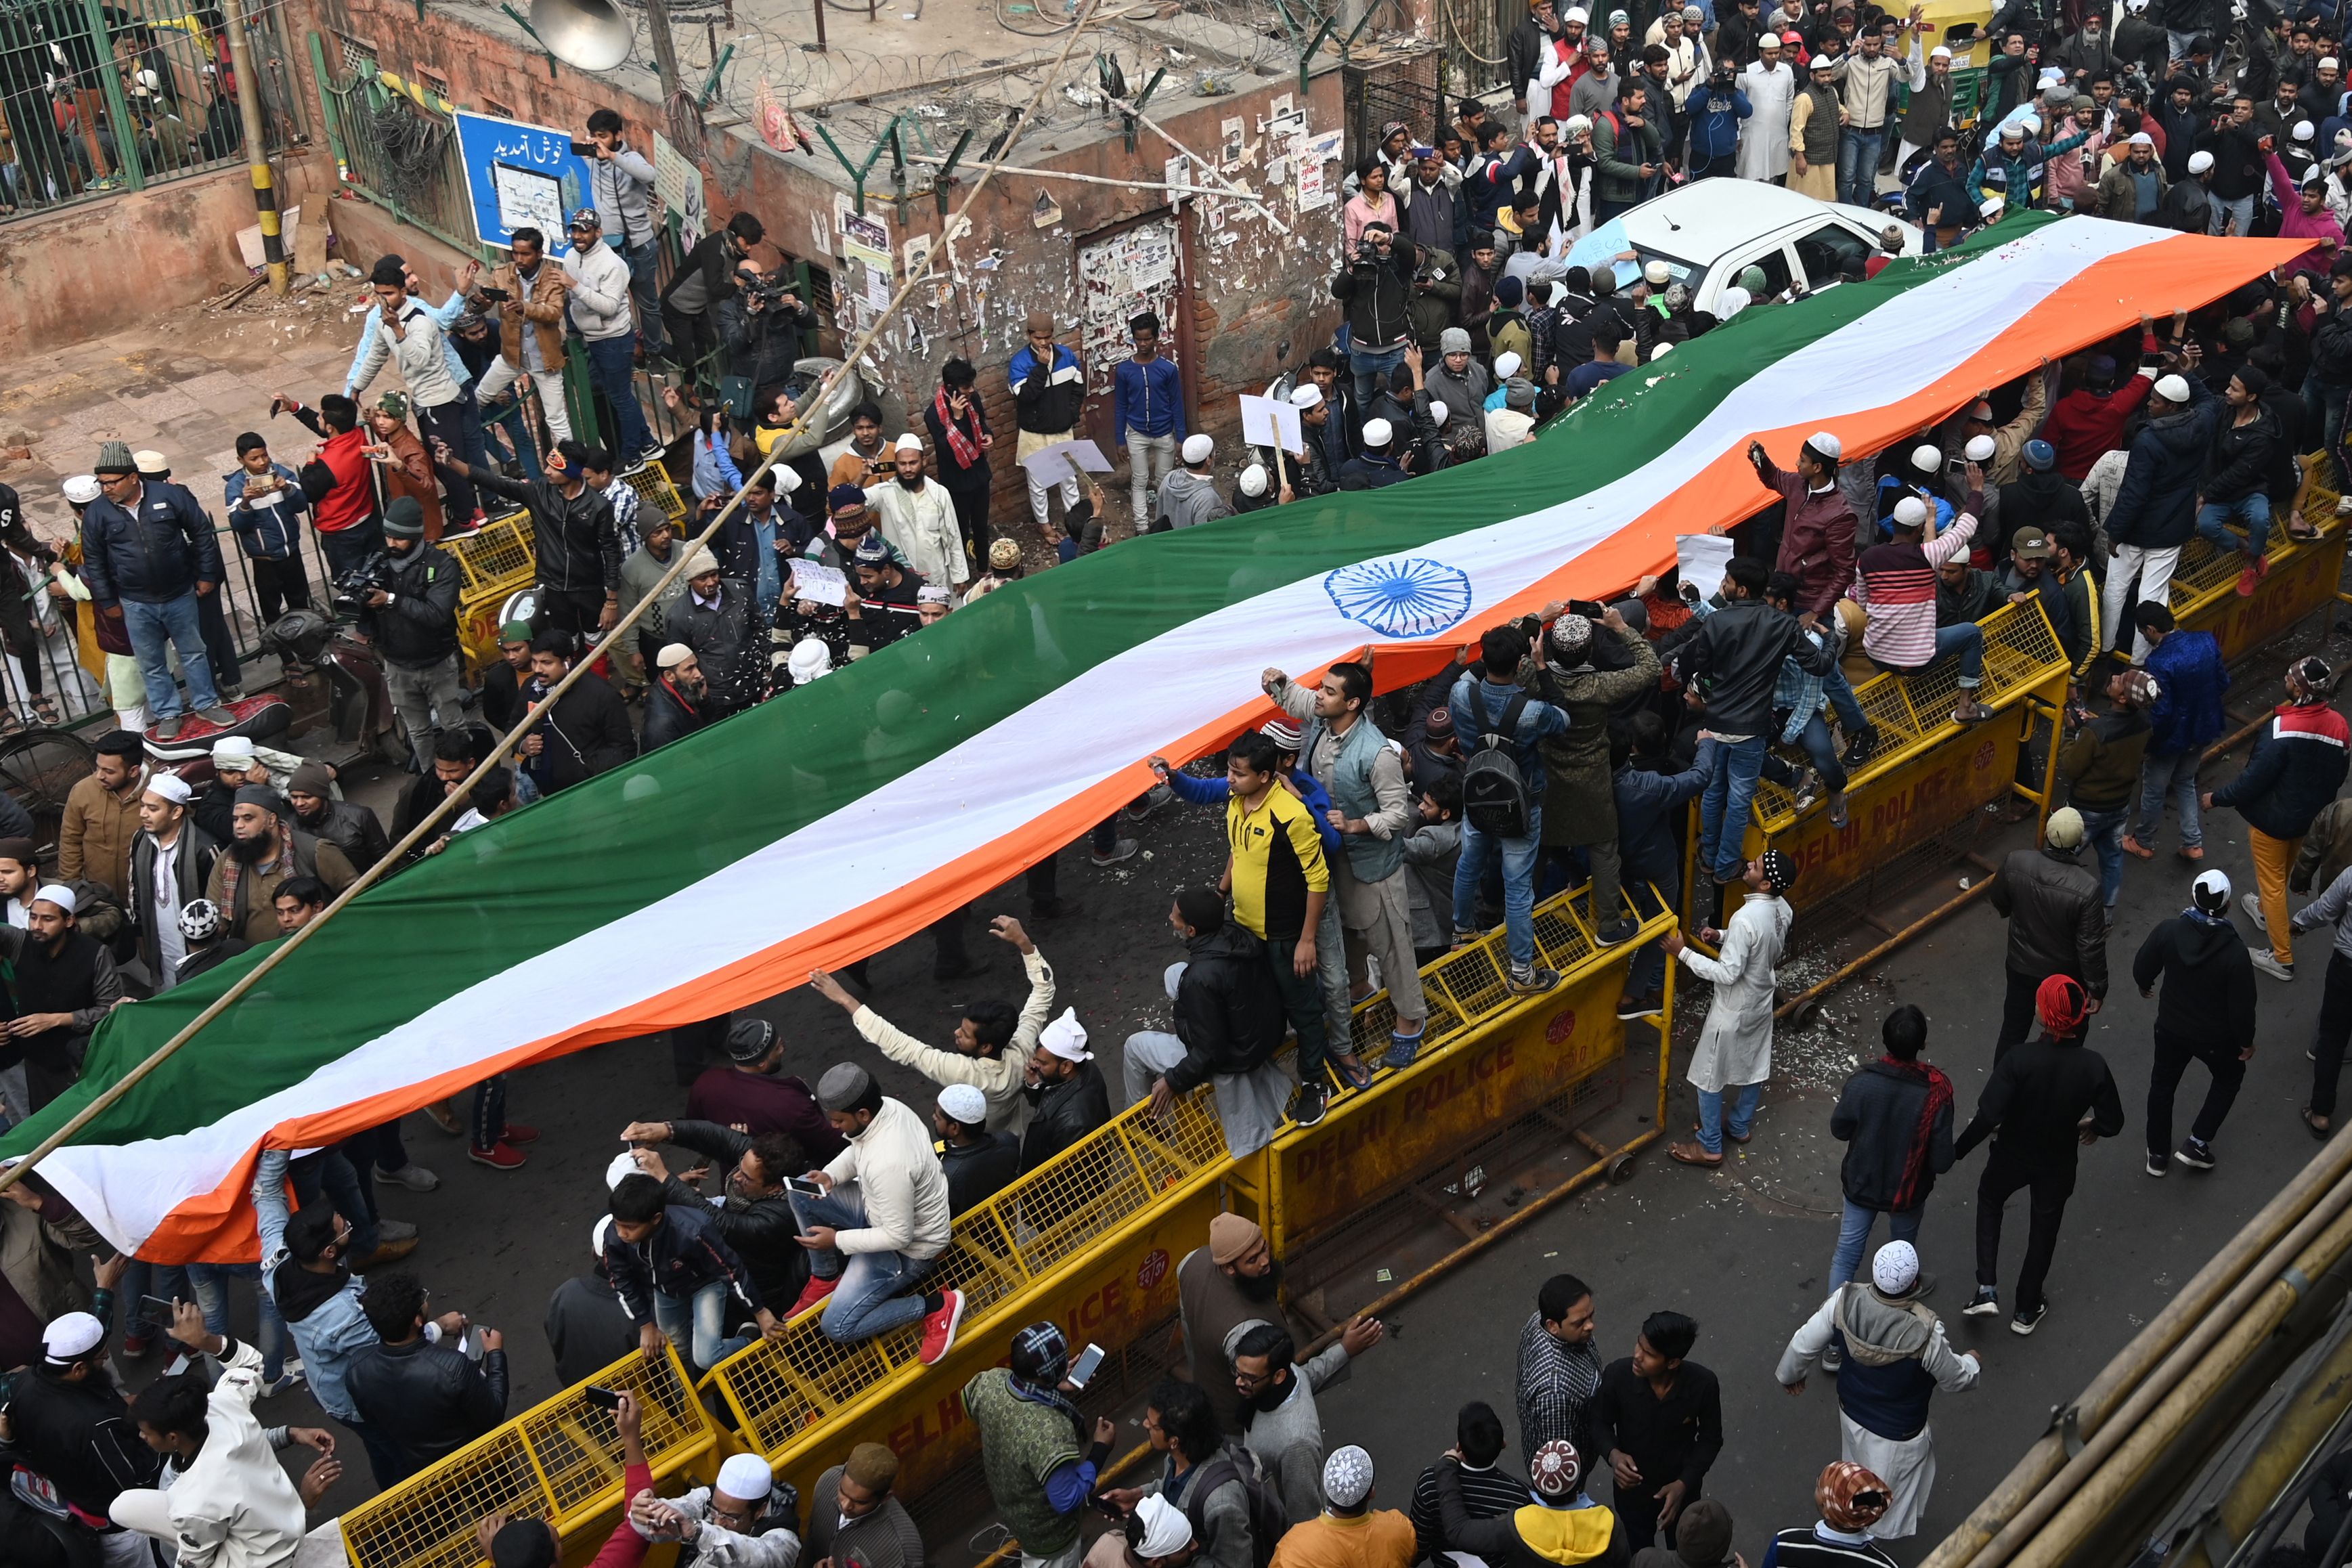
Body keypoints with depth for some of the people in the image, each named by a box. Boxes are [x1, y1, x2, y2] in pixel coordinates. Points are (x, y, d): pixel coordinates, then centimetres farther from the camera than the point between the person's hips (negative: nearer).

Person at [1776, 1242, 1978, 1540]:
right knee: (1886, 1506, 23)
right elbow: (1955, 1380, -18)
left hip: (1850, 1412, 5)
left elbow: (1804, 1344, -13)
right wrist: (1971, 1362, 7)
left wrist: (1790, 1374, 10)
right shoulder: (1925, 1333, -38)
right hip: (1897, 1435, -5)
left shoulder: (1845, 1301, -28)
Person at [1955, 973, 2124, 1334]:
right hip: (2057, 1165, 2)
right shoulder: (2093, 1066, -22)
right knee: (2044, 1229, 24)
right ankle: (2026, 1311, 40)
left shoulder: (2019, 1059, -31)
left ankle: (1987, 1289, 21)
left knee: (1989, 1200, 29)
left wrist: (1958, 1150, -18)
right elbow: (2113, 1122, -13)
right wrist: (2093, 1126, 10)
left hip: (2011, 1156, -1)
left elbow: (1988, 1116, -33)